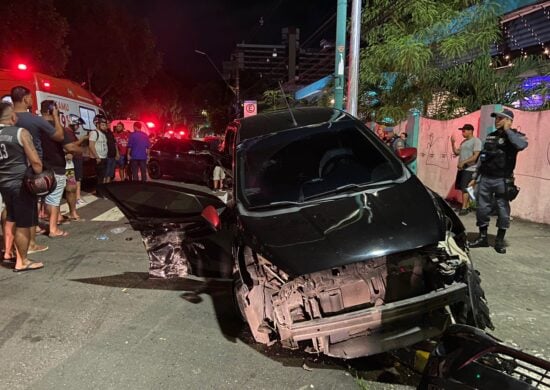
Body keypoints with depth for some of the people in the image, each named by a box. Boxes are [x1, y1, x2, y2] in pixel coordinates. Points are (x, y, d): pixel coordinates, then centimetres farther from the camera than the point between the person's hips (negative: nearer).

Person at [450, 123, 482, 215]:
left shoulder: (476, 141, -9)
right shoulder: (463, 141, 16)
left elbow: (476, 156, -17)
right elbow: (456, 153, 20)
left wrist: (463, 162, -23)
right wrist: (453, 143, 7)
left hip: (469, 169, -8)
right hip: (461, 169, 8)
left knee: (465, 189, -9)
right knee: (463, 189, 10)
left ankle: (464, 208, -5)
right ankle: (467, 207, 17)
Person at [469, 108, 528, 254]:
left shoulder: (515, 135, -1)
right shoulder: (490, 137, 14)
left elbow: (522, 145, -27)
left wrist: (507, 130, -16)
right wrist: (475, 177, 17)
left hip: (502, 180, -5)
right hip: (485, 179, 5)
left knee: (503, 210, 1)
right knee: (482, 208, 7)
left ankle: (500, 241, 12)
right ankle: (482, 238, 18)